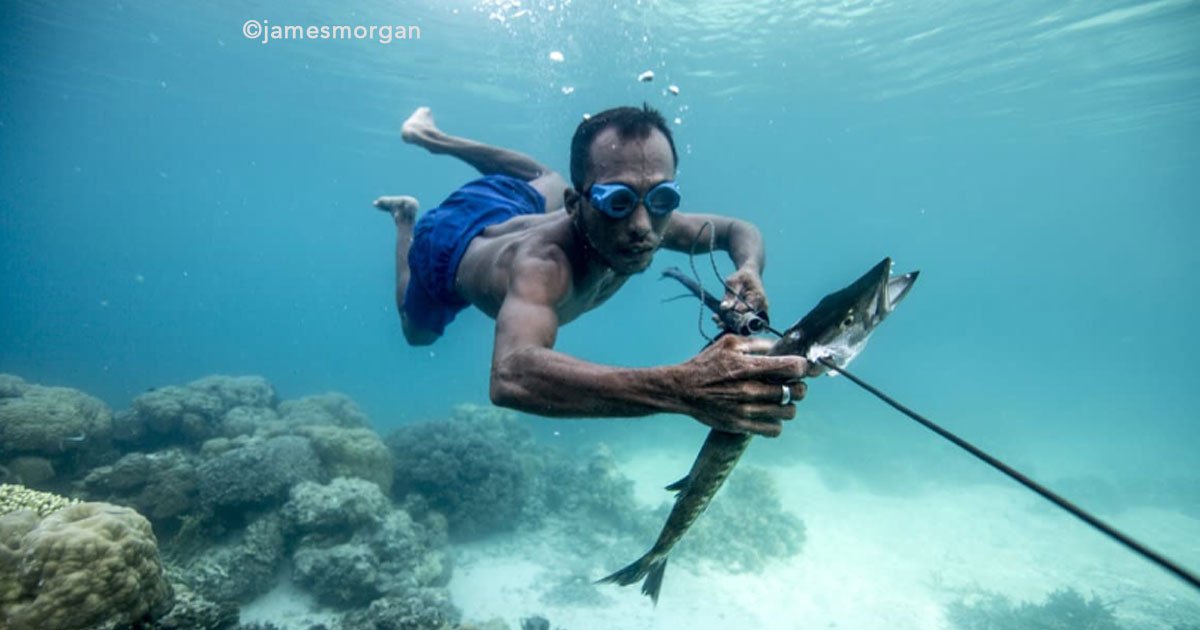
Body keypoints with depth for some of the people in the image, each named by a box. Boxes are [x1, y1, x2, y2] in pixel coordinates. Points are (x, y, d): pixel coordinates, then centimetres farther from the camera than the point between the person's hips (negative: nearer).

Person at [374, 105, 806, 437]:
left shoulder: (649, 221, -35)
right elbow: (511, 376, -71)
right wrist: (683, 389, -81)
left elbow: (740, 229, -17)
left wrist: (749, 270, -42)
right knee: (417, 334, 28)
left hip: (515, 208, 4)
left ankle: (429, 136, 47)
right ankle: (405, 218, 42)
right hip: (449, 243, -3)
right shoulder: (544, 263, -53)